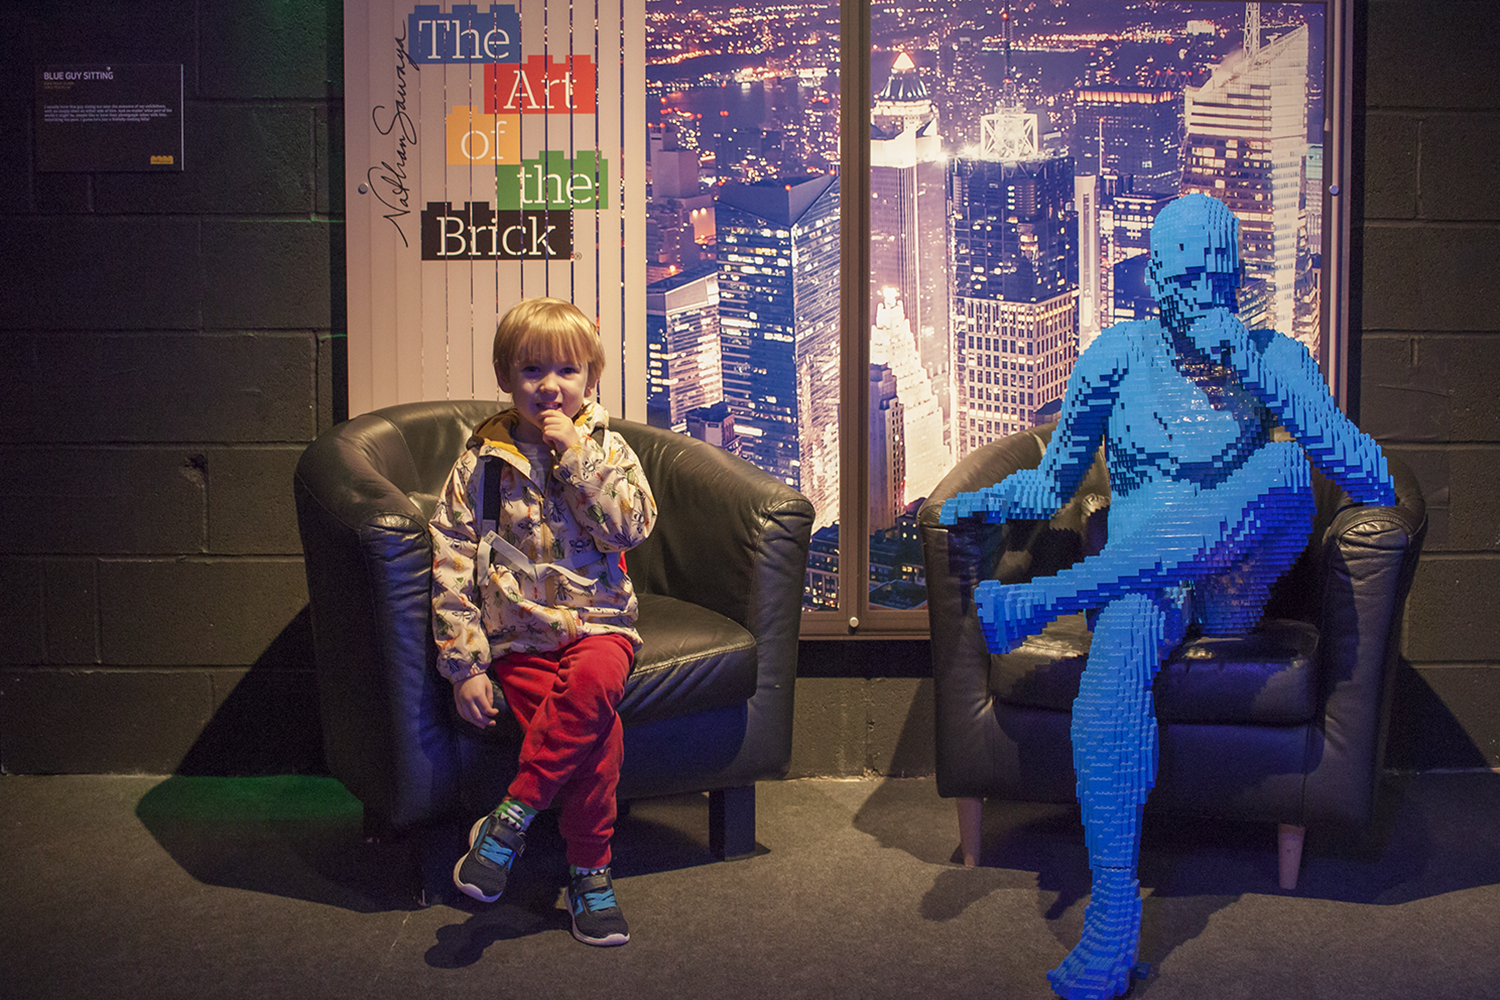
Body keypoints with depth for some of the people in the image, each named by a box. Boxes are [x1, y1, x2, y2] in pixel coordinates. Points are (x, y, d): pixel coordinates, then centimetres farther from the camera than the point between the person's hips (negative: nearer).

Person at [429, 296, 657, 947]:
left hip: (597, 624, 1)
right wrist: (465, 665, -5)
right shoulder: (480, 465, 5)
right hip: (518, 638, -1)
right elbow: (451, 568, 2)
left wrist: (576, 457, -11)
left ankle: (511, 818, -23)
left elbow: (632, 528, -7)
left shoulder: (606, 449, 9)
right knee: (595, 735, -24)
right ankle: (589, 874, -9)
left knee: (594, 681, -34)